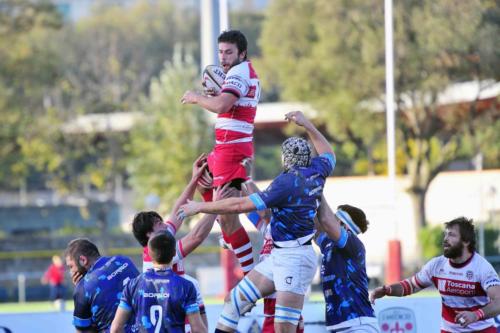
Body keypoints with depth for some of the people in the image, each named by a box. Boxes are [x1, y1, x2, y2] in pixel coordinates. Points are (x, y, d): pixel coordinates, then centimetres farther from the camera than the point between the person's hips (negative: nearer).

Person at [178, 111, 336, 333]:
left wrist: (200, 207, -10)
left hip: (294, 258, -10)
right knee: (236, 298, 12)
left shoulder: (287, 182, -18)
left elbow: (241, 205, -18)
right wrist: (306, 124, 37)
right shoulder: (316, 172, 5)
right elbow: (328, 155, 31)